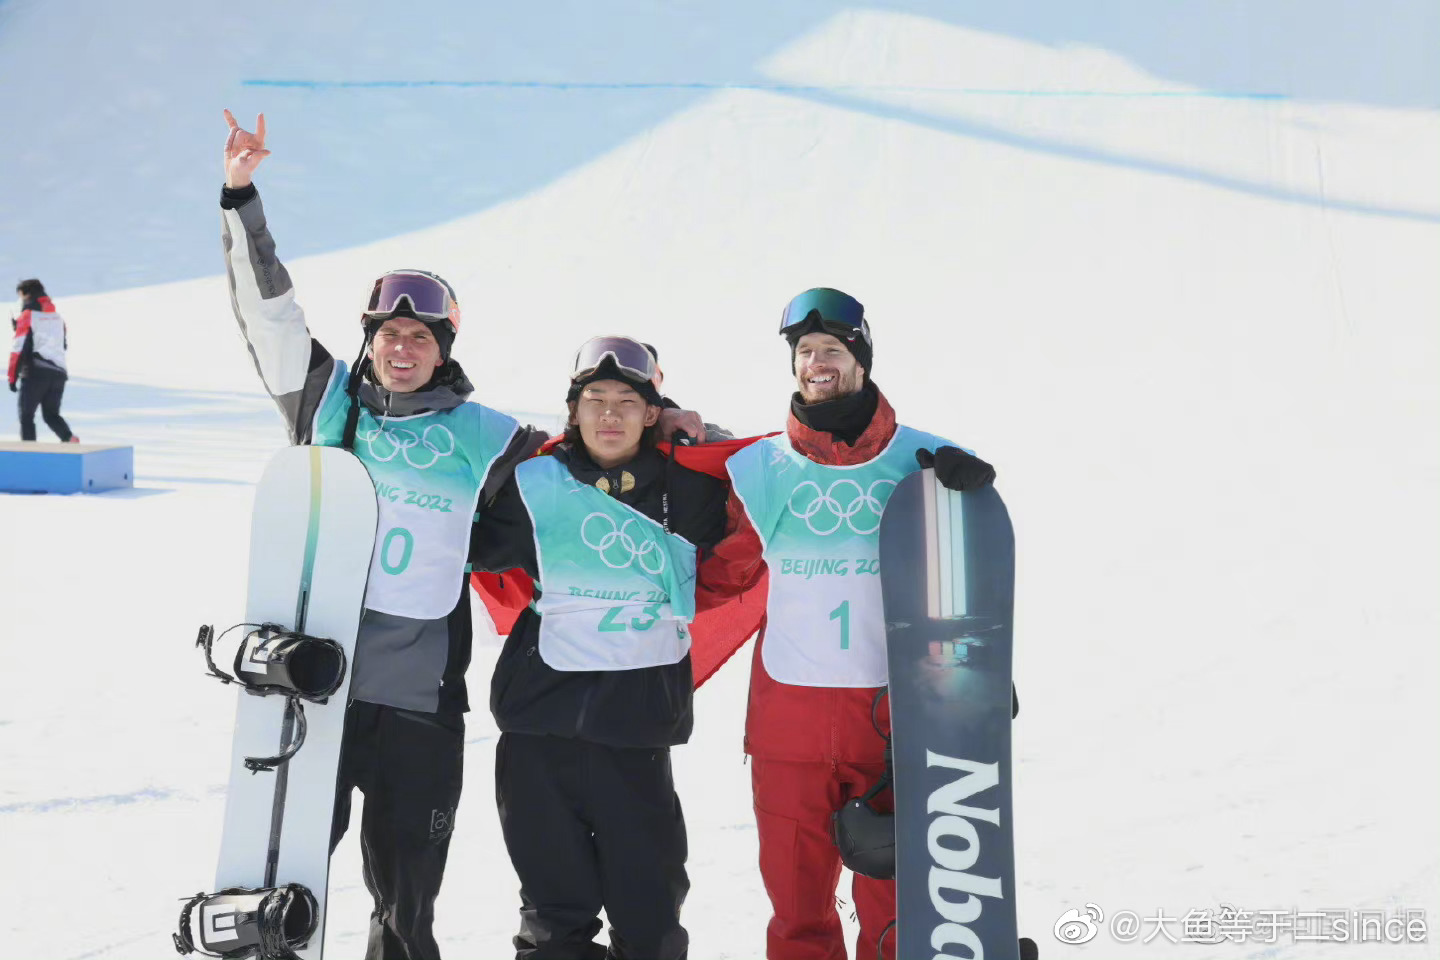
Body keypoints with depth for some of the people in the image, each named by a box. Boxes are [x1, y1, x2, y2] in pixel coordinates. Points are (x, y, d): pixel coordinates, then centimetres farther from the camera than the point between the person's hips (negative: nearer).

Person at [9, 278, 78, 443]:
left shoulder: (28, 315, -6)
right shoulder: (57, 316, 14)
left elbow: (19, 347, -11)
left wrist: (12, 377, -9)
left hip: (35, 373, -6)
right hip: (59, 373, 6)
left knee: (26, 416, 6)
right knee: (51, 415, 14)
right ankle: (69, 438, -12)